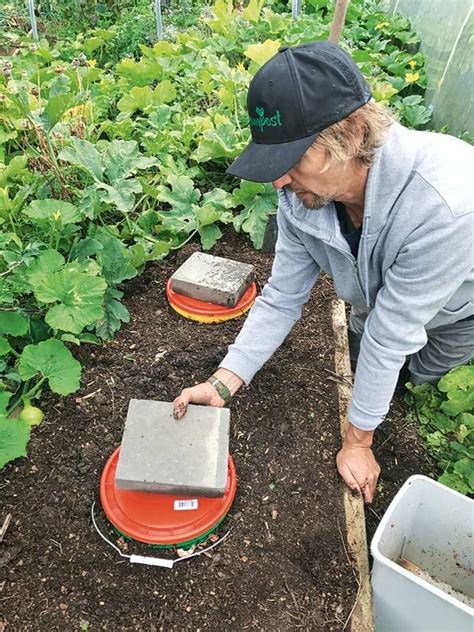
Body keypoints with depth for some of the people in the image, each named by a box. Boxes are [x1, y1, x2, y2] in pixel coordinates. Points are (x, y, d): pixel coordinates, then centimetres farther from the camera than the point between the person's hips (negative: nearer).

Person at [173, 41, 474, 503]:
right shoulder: (302, 192, -29)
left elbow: (391, 334, -37)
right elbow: (281, 298, -21)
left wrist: (357, 441, -21)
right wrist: (222, 383, -28)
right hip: (378, 297, 5)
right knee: (359, 370, 22)